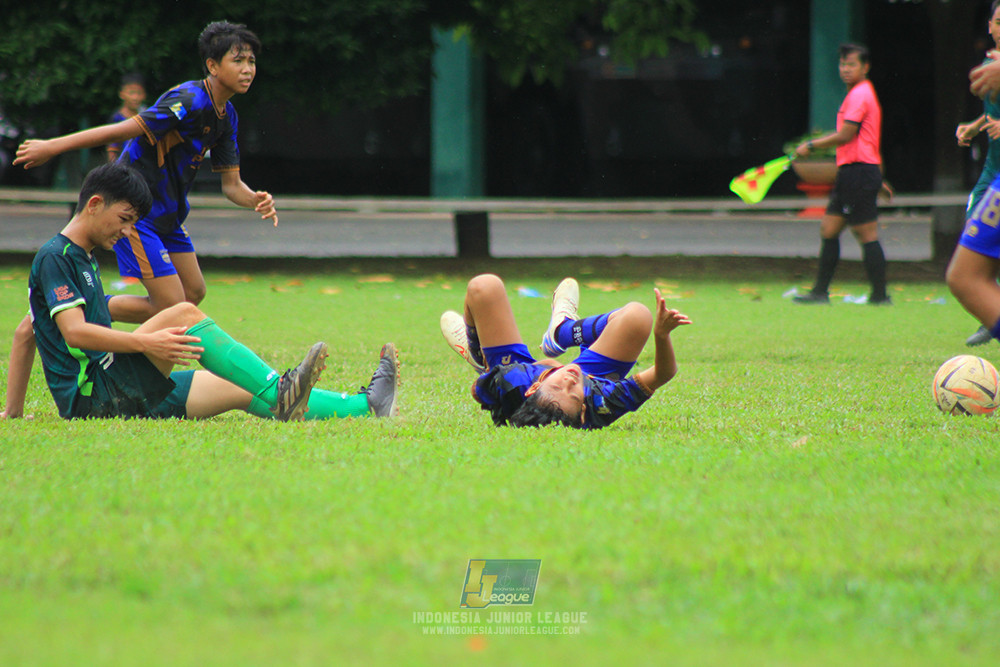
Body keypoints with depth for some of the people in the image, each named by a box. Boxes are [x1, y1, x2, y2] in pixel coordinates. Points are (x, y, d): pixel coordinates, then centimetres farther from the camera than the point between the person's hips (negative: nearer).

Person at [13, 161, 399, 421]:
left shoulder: (84, 258, 23)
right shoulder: (54, 257, -9)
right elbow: (74, 331, -22)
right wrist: (146, 342, -30)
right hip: (90, 397, -10)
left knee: (245, 390, -2)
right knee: (185, 314, -25)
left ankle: (364, 406, -9)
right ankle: (278, 394, -28)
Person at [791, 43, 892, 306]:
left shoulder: (859, 95, -11)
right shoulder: (862, 94, 21)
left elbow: (846, 135, -17)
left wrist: (811, 146, -8)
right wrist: (878, 178, 29)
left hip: (858, 172, -10)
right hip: (849, 173, 10)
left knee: (867, 234, -8)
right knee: (828, 228, 9)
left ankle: (880, 295, -7)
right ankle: (820, 292, 11)